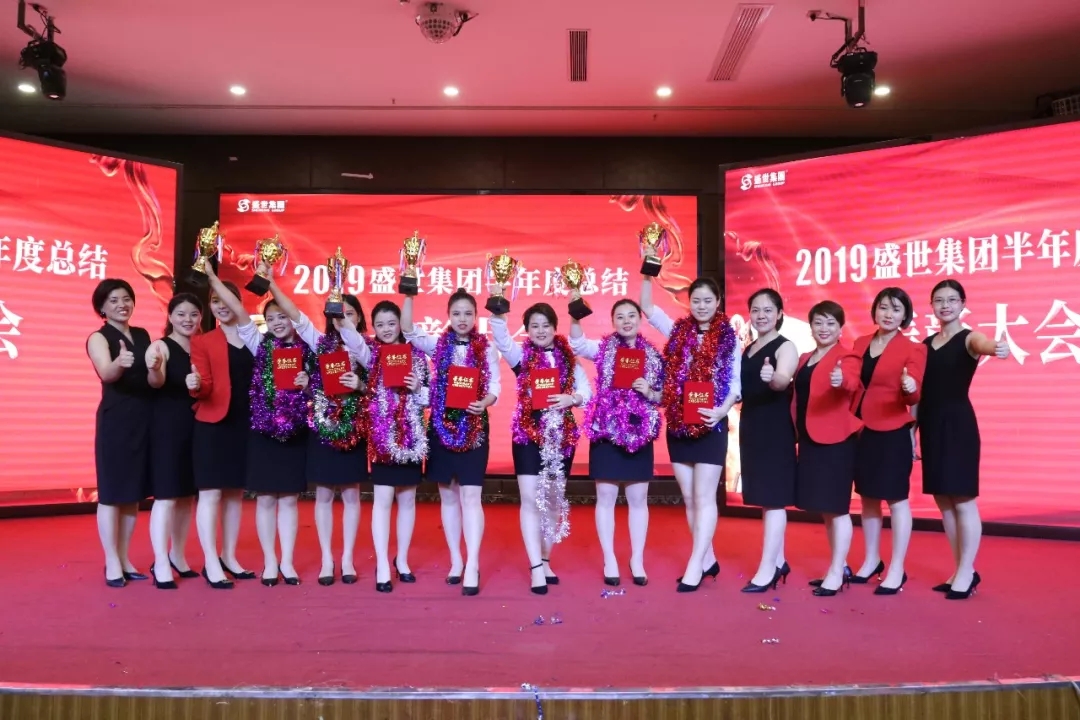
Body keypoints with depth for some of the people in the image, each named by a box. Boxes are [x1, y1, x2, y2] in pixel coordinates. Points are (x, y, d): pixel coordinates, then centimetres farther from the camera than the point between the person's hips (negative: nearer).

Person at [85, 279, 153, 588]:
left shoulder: (143, 335, 12)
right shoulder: (98, 338, -4)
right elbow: (106, 373, -25)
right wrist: (119, 363, -44)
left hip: (145, 420, 6)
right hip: (115, 421, -5)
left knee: (135, 492, 10)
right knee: (112, 492, -1)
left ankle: (124, 557, 20)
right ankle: (111, 562, 7)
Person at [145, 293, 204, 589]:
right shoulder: (161, 346, -6)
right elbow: (157, 382, -25)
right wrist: (153, 370, -46)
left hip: (196, 426, 6)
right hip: (167, 427, -6)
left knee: (188, 494, 13)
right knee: (166, 495, -8)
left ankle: (177, 556, 27)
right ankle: (161, 564, -3)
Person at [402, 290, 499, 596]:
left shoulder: (486, 349, 2)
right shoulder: (438, 345, 5)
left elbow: (495, 385, -1)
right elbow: (408, 331, -9)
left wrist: (484, 402, -22)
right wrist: (409, 295, -18)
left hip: (474, 425, -2)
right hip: (442, 424, 2)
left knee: (470, 495, -7)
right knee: (448, 495, 9)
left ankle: (473, 565, -5)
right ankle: (456, 560, 20)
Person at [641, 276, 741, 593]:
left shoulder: (728, 338, 0)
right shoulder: (678, 330, 9)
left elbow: (735, 383, -3)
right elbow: (647, 306, 8)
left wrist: (721, 410, -20)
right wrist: (648, 274, -2)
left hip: (710, 426, -4)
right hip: (678, 425, 4)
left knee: (704, 498, -3)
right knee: (689, 498, 10)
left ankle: (695, 566, -1)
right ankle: (707, 559, 22)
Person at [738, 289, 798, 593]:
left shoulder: (786, 346, -8)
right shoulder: (747, 349, 15)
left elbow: (783, 380, -28)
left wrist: (772, 377, -49)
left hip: (776, 428, -8)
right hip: (751, 427, 8)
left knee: (773, 497, -5)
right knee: (765, 496, 13)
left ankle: (767, 568, -1)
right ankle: (778, 561, 24)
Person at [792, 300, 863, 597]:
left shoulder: (847, 356, -7)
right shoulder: (804, 359, 16)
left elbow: (852, 383, -28)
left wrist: (842, 381, -49)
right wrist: (797, 434, 9)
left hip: (835, 440, -8)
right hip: (809, 440, 8)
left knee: (837, 507, -4)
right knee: (825, 507, 14)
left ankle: (836, 573, 3)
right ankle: (840, 566, 26)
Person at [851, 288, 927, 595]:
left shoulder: (913, 349, -6)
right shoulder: (860, 344, 9)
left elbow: (913, 397, -12)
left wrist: (910, 389, -33)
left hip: (894, 432, -6)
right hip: (864, 430, 6)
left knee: (897, 498, 1)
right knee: (867, 497, 14)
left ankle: (897, 570, 11)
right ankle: (872, 560, 29)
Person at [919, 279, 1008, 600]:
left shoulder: (969, 338, -4)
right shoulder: (925, 344, 12)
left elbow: (984, 345, -30)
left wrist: (998, 348, -54)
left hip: (958, 424, -6)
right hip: (931, 425, 6)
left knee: (962, 499, -2)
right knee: (943, 500, 11)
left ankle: (965, 573, 10)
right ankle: (965, 570, 24)